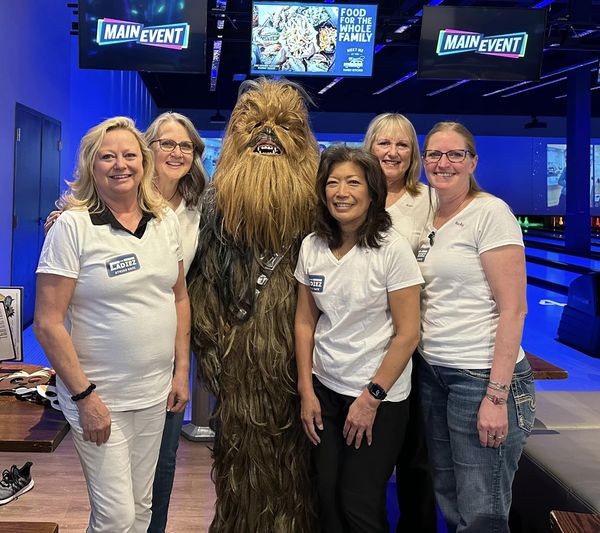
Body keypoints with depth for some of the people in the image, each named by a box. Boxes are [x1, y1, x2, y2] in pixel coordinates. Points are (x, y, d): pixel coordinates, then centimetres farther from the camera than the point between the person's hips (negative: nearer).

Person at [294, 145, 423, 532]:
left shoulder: (392, 250, -14)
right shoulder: (312, 247, -1)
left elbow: (407, 334, -13)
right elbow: (305, 321, 5)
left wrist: (372, 397, -12)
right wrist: (306, 391, 2)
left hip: (379, 397, -4)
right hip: (325, 389, 4)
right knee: (328, 500, 11)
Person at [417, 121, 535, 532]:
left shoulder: (490, 213, -10)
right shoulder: (429, 220, 11)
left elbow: (513, 309, -15)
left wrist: (497, 395, -20)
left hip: (482, 376, -7)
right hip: (433, 372, 7)